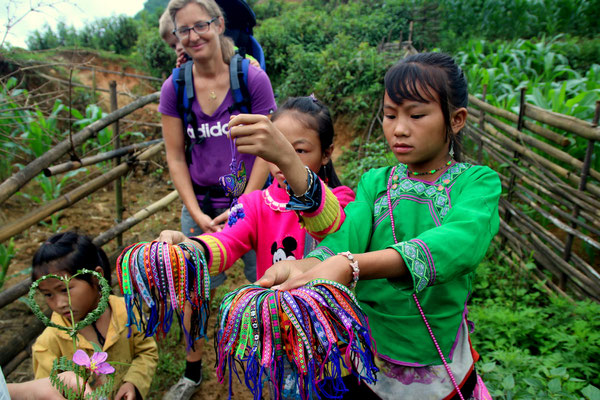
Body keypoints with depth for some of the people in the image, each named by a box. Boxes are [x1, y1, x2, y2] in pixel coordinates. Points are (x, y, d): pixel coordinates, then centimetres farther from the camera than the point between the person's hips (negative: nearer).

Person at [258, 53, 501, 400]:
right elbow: (345, 236, -19)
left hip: (440, 371, -1)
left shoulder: (479, 182, -11)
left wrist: (351, 266, -46)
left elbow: (462, 242, -32)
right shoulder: (374, 183, -3)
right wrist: (303, 266, -42)